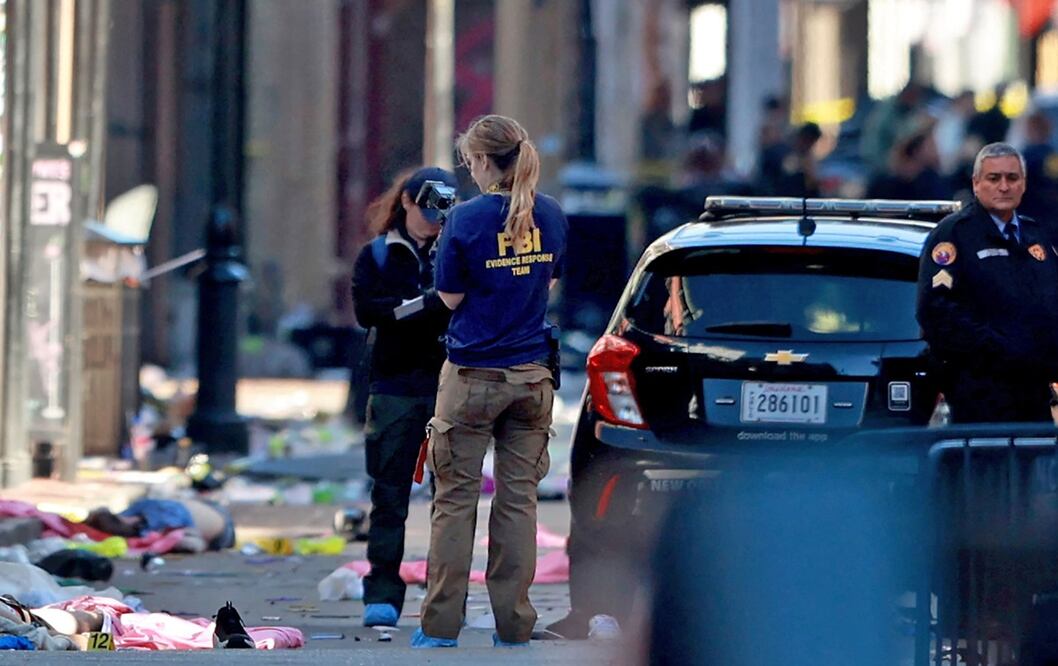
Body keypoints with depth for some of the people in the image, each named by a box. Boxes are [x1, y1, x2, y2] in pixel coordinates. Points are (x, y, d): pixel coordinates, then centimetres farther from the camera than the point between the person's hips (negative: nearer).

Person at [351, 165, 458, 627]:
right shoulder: (378, 255, 10)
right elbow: (365, 310, -6)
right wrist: (427, 304, -17)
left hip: (451, 385, 1)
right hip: (397, 386, -1)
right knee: (389, 493, -2)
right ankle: (383, 593, 1)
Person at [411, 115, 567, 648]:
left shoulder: (468, 218, -13)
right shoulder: (550, 215, 2)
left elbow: (451, 298, -6)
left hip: (473, 375, -4)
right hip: (531, 374, 4)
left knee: (455, 498, 3)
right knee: (518, 498, 7)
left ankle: (440, 627, 4)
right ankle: (514, 626, 7)